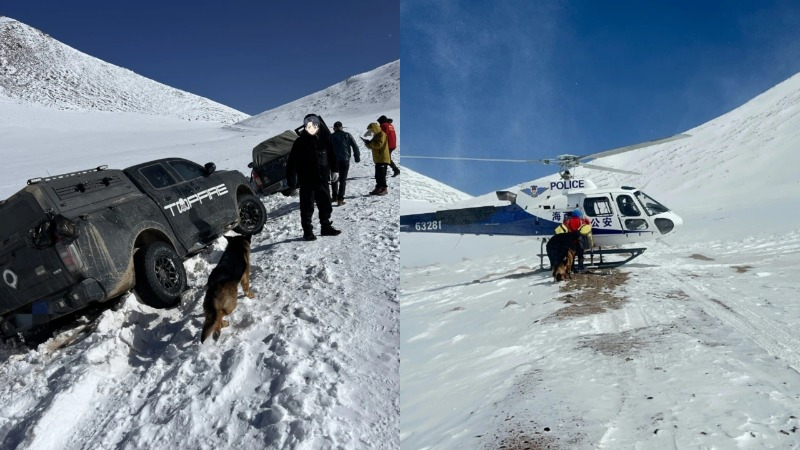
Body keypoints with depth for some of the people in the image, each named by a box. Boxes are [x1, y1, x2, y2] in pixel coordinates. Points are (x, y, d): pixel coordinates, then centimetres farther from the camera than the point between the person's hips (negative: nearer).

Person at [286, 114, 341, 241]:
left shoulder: (324, 140, 5)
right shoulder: (300, 142, -6)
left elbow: (331, 157, 14)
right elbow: (292, 162, -7)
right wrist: (291, 178, -11)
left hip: (322, 179, 4)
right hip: (307, 181, -4)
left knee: (325, 204, 12)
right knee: (307, 207, 2)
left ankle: (326, 227, 26)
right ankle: (307, 231, 10)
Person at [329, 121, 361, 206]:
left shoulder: (331, 136, 3)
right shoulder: (347, 135, 3)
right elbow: (355, 146, 0)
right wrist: (357, 157, 6)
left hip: (334, 161, 0)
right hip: (345, 160, 0)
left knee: (334, 179, 19)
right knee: (343, 180, 2)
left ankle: (335, 197, 22)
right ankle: (340, 199, -6)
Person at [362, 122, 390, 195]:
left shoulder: (382, 134, -9)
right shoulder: (376, 136, 21)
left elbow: (379, 144, -22)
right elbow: (372, 146, 21)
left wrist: (369, 142, -13)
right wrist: (367, 143, 1)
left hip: (383, 159, -10)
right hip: (378, 159, 10)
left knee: (381, 174, -10)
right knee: (377, 175, 11)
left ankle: (384, 189, -6)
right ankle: (378, 188, 17)